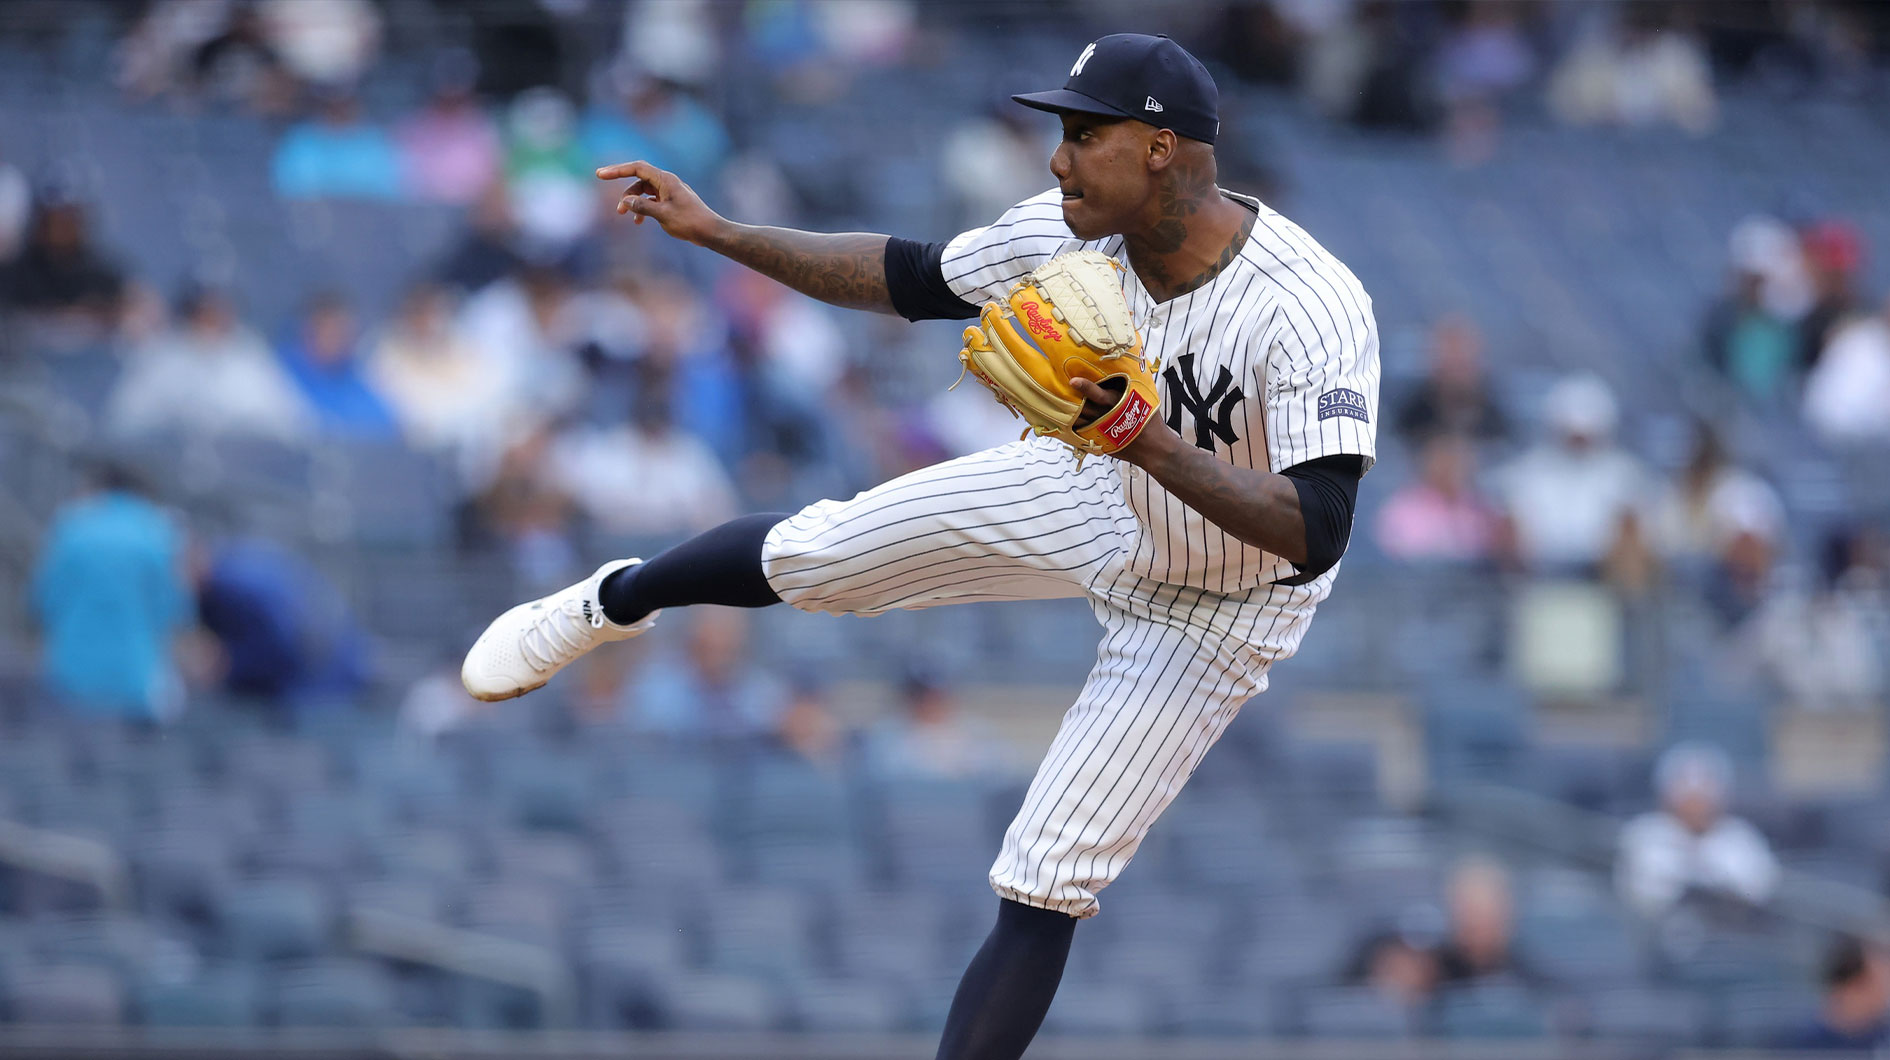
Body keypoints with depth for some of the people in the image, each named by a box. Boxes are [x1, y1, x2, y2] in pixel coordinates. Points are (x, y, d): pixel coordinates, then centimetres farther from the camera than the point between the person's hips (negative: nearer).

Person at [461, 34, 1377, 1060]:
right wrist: (714, 231, -7)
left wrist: (1154, 443, -54)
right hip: (1091, 497, 5)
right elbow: (911, 278, -3)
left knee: (1041, 888, -10)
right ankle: (612, 602, 43)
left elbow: (1315, 535, -45)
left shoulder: (1310, 313, -39)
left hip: (1213, 610, -5)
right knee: (808, 554, 10)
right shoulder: (1070, 233, -20)